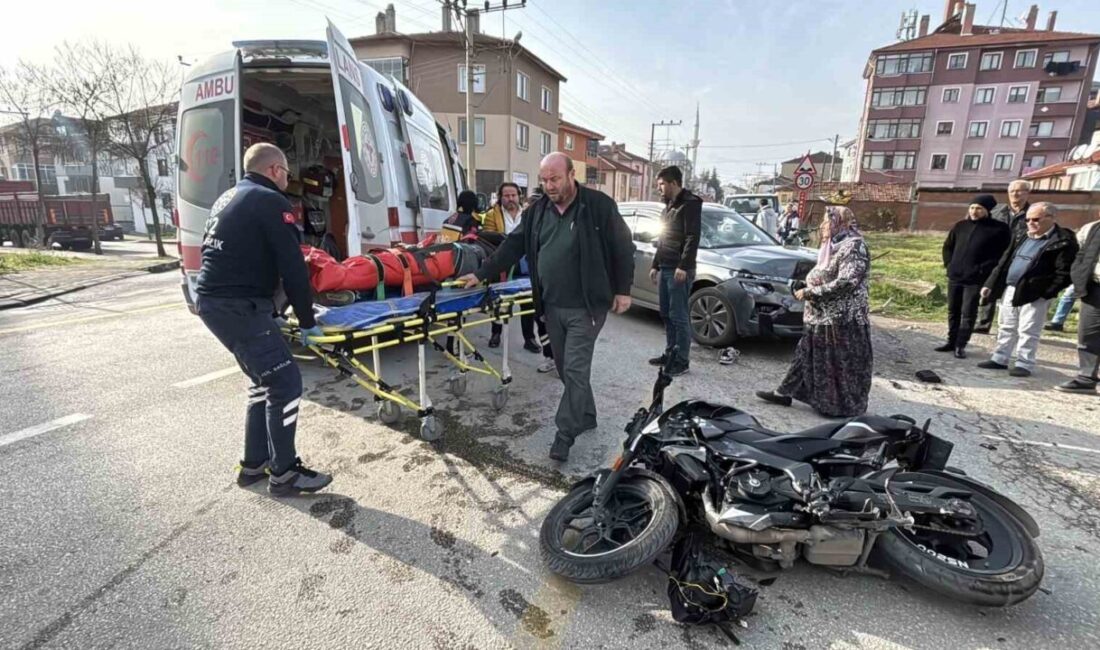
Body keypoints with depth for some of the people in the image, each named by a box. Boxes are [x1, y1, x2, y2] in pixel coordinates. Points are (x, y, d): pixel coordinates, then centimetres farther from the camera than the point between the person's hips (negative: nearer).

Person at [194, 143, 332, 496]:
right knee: (285, 384, -4)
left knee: (265, 381, 18)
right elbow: (292, 267, -14)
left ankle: (253, 464, 26)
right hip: (239, 307, -10)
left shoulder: (227, 198, 22)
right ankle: (283, 474, 6)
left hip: (212, 301, 10)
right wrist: (307, 320, -7)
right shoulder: (270, 201, -8)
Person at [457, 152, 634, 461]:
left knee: (575, 369, -4)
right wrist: (481, 274, 8)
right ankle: (586, 416, 32)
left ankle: (565, 433, 7)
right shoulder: (538, 211, 8)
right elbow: (512, 247, 10)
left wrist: (622, 290, -5)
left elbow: (623, 248, -4)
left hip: (585, 307, -6)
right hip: (552, 306, 6)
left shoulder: (599, 205, -8)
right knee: (565, 368, 14)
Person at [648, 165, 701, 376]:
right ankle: (670, 353, 22)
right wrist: (655, 265, 23)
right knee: (666, 314, 12)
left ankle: (682, 360, 2)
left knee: (678, 316, -5)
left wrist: (683, 266, -24)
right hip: (665, 269, 9)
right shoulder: (668, 206, 21)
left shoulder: (690, 204, -7)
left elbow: (692, 238, -17)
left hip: (678, 270, -9)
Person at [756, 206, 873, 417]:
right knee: (807, 355, 14)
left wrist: (810, 292, -20)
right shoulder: (834, 246, 14)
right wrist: (806, 289, 7)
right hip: (822, 316, 9)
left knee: (843, 365, 2)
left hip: (843, 319, -9)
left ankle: (847, 408, 16)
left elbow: (845, 283, -24)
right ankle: (786, 392, 22)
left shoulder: (854, 247, -15)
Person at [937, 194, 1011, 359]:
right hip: (954, 276, 5)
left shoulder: (999, 229, -6)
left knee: (968, 314, -1)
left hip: (976, 279, -4)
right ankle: (951, 342, 22)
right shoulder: (961, 226, 7)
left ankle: (961, 346, 6)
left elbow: (1003, 254, -7)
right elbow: (947, 246, 17)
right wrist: (949, 264, 6)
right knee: (953, 311, 11)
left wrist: (983, 270, -14)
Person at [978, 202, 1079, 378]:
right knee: (1006, 327, 13)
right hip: (1010, 290, 7)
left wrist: (1045, 293, -18)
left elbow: (1064, 273, -12)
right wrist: (990, 284, 10)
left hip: (1034, 294, -7)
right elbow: (1004, 262, 15)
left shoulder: (1064, 241, -9)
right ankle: (1000, 359, 21)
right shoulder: (1022, 238, 13)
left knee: (1027, 331, 0)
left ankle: (1024, 364, 9)